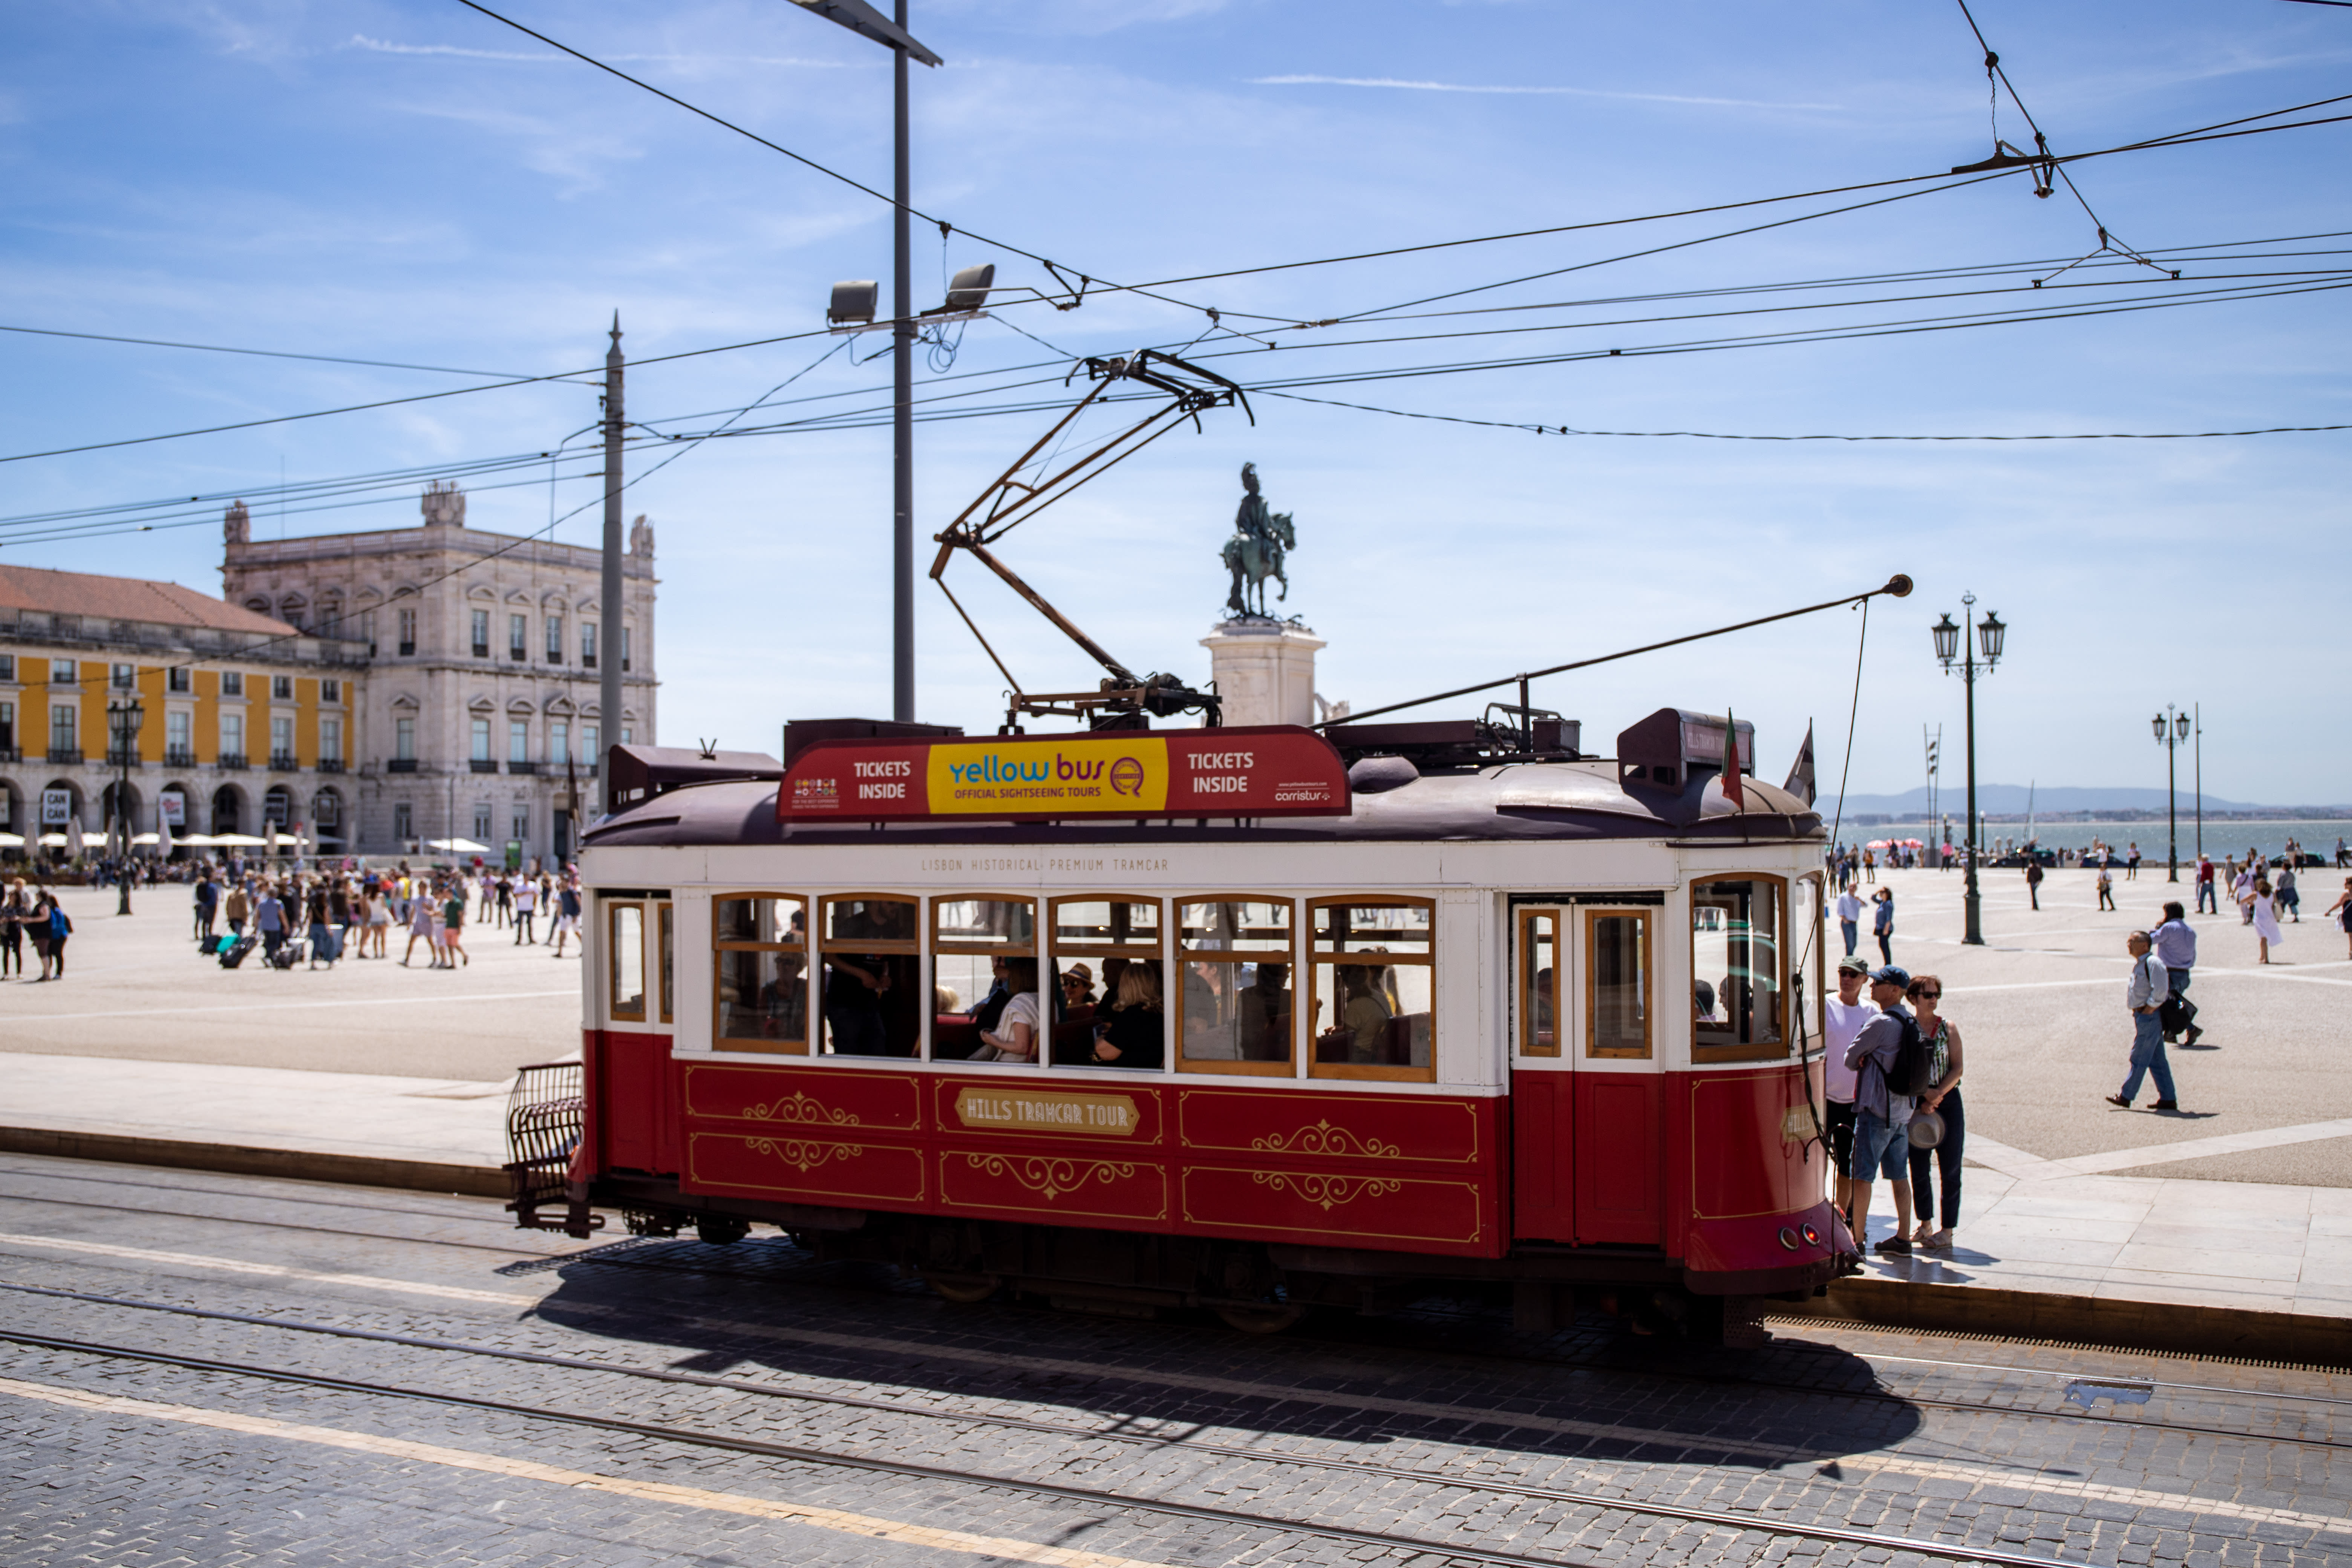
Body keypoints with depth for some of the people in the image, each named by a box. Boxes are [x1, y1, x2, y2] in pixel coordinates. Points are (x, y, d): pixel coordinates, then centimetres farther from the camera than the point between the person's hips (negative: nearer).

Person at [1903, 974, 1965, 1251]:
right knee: (1919, 1168, 7)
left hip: (1948, 1101, 0)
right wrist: (1922, 1098, -13)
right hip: (1916, 1104, 0)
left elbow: (1957, 1067, -2)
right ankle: (1926, 1225, 22)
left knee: (1950, 1169, -1)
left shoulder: (1947, 1027, 3)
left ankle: (1946, 1231, 4)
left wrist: (1938, 1094, -15)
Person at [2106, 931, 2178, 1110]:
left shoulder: (2152, 963, -15)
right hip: (2143, 1016, 10)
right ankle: (2168, 1099, 13)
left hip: (2149, 1017, -10)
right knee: (2157, 1060, 10)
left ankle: (2126, 1097, -1)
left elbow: (2160, 990, -23)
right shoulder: (2139, 964, 16)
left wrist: (2148, 1010, -17)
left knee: (2139, 1058, -4)